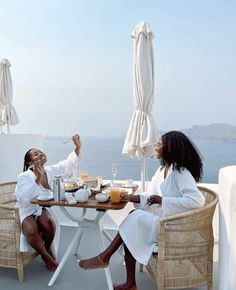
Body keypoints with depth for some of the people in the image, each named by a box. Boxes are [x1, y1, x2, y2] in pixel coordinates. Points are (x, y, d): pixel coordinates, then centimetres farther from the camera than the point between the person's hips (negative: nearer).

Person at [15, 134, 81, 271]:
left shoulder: (51, 171, -5)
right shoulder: (24, 177, -20)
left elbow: (69, 164, -6)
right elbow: (25, 199, -33)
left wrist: (77, 147, -21)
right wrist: (38, 178, -38)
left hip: (41, 209, 4)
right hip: (26, 211, -4)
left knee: (49, 224, -28)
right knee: (32, 231, -31)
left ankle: (47, 249, 5)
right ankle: (46, 256, -2)